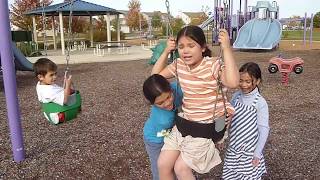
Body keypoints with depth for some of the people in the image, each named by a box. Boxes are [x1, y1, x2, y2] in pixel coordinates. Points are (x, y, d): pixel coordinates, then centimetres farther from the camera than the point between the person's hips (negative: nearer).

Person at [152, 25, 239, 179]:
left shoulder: (213, 65, -19)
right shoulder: (179, 65, -1)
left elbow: (232, 83, -38)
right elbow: (156, 75, 11)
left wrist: (226, 48, -37)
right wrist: (166, 51, 1)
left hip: (206, 129, -6)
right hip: (183, 123, 6)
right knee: (162, 164, 7)